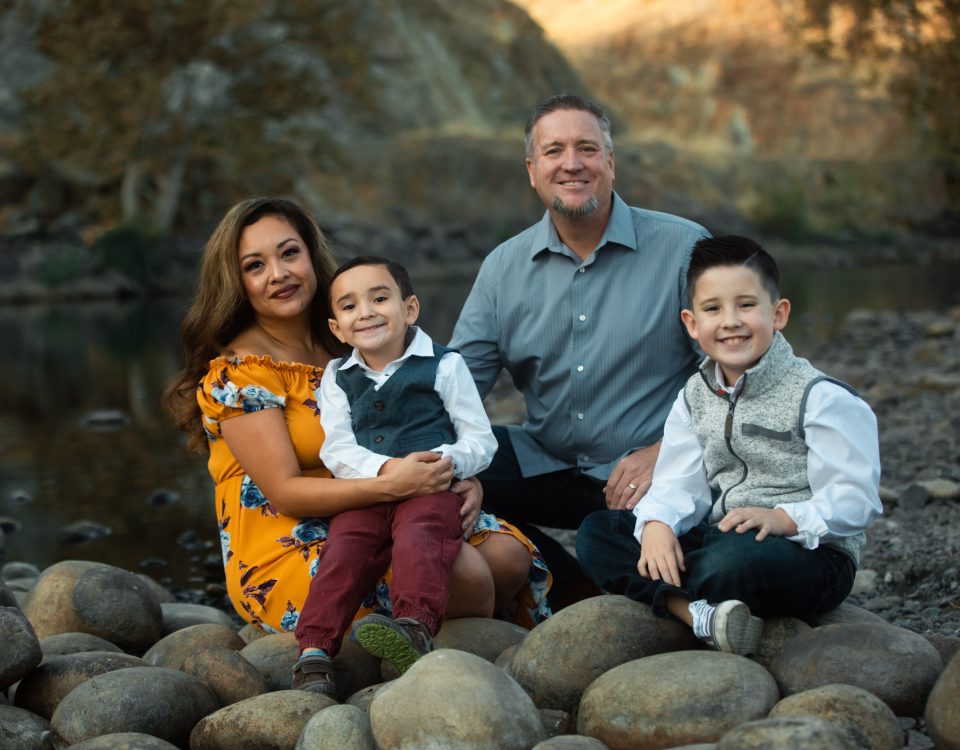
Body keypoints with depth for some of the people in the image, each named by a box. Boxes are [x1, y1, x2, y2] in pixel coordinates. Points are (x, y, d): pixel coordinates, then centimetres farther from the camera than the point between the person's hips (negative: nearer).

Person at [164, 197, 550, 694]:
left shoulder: (346, 351, 11)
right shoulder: (238, 372, -11)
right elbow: (284, 492, -17)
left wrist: (461, 481, -10)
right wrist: (389, 485, -29)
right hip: (283, 559, -7)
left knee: (509, 553, -11)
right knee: (463, 571, -23)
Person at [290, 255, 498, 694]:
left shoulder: (444, 366, 9)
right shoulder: (338, 378, 18)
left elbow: (481, 441, 6)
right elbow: (337, 449, 5)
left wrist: (445, 459, -17)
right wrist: (386, 469, -15)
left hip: (430, 493, -3)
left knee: (418, 537, -32)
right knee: (343, 552, -22)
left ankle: (415, 628, -50)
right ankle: (314, 651, -29)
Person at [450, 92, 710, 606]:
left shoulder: (684, 248, -6)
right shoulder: (504, 267, 6)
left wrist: (665, 453, -19)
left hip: (653, 470, -4)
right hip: (545, 463, 5)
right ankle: (577, 592, -7)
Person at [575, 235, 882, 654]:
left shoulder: (820, 397, -10)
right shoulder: (696, 397, 10)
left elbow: (855, 499, -15)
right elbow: (680, 485, 1)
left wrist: (783, 518, -30)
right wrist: (657, 523, -21)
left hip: (810, 554, -6)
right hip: (718, 538, 7)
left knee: (732, 560, -41)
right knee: (596, 534, -8)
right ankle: (702, 617, -27)